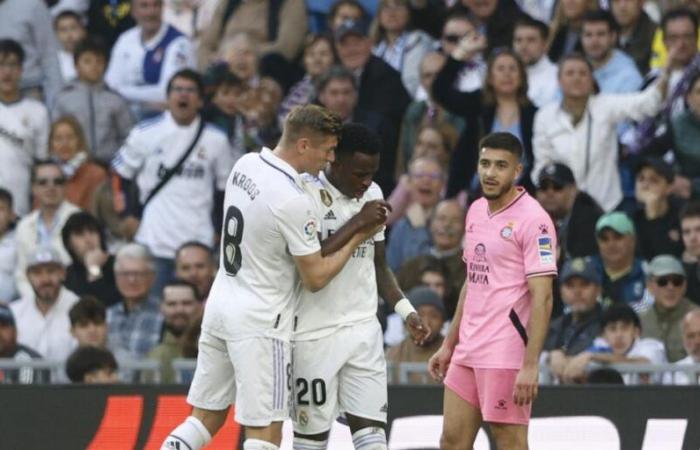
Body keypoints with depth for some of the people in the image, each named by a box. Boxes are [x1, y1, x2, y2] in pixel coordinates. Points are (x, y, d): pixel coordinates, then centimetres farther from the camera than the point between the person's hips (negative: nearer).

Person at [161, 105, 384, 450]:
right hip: (259, 322, -8)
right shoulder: (294, 201, -22)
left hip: (220, 304, 8)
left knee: (206, 417, 15)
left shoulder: (246, 165, 2)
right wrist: (358, 237, -2)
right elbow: (315, 278, -14)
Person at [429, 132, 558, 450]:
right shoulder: (476, 212, 13)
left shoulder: (532, 220, -12)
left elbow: (542, 298, -16)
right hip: (468, 353, 8)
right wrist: (449, 345, 19)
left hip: (506, 357, -8)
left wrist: (530, 365, -21)